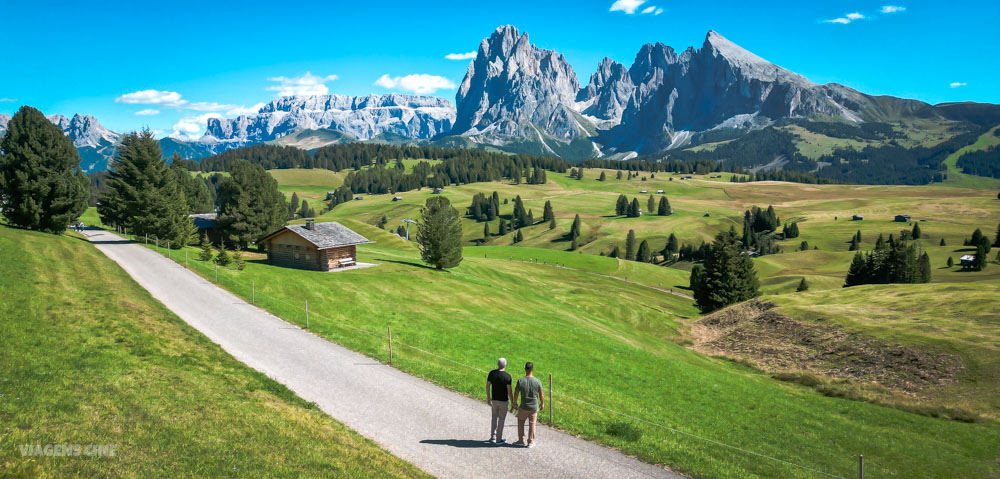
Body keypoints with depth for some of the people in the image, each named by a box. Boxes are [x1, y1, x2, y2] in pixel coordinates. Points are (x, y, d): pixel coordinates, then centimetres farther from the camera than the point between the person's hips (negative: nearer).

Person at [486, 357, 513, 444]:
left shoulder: (492, 373, -7)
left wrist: (488, 397, 11)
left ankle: (493, 437, 24)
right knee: (501, 419, 10)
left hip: (494, 399, 4)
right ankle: (498, 439, 16)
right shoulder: (507, 376, -19)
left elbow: (487, 385, -1)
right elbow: (509, 390, -18)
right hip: (503, 401, -4)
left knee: (494, 417, 22)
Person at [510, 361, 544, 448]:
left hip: (523, 407, -1)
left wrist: (514, 403, 10)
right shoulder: (537, 381, -12)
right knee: (532, 424, 12)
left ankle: (521, 440, 23)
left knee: (520, 422, 19)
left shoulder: (520, 381, -15)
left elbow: (516, 394, -7)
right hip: (534, 407, 1)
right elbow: (541, 394, -3)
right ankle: (531, 442, 18)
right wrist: (542, 403, 14)